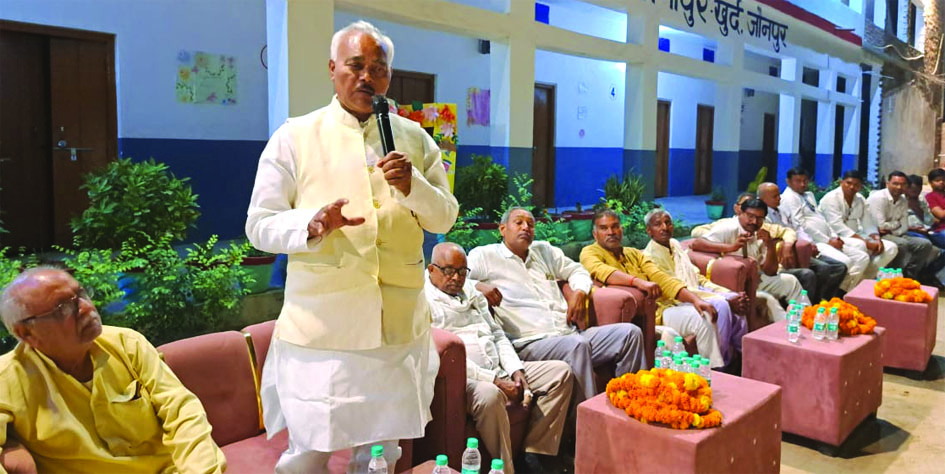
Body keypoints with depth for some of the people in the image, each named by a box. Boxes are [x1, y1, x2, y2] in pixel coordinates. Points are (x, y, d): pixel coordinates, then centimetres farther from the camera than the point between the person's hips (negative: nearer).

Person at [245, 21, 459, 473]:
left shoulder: (415, 139, 9)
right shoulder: (294, 137, 1)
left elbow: (445, 219, 8)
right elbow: (259, 226, -1)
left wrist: (413, 187, -12)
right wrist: (311, 225, -21)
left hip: (399, 327, 3)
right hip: (320, 325, -2)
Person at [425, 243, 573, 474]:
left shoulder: (471, 291, 20)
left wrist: (516, 370, 3)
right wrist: (495, 381, -18)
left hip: (499, 370, 9)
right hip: (461, 378, -8)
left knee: (560, 371, 1)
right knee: (490, 395, -40)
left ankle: (537, 455, -4)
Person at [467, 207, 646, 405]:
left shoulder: (544, 250, 24)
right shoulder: (484, 256, 5)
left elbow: (577, 270, 33)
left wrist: (579, 292, 11)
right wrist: (478, 286, -23)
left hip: (570, 335, 7)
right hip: (532, 343, -7)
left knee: (630, 333, -6)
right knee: (577, 344, -37)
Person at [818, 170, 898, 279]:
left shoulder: (860, 199, 11)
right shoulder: (831, 198, -12)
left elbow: (868, 225, 11)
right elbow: (837, 227, -21)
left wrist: (877, 239, -12)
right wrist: (866, 242, -24)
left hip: (855, 236, 8)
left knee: (891, 248, -4)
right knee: (860, 245, -36)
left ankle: (864, 278, -9)